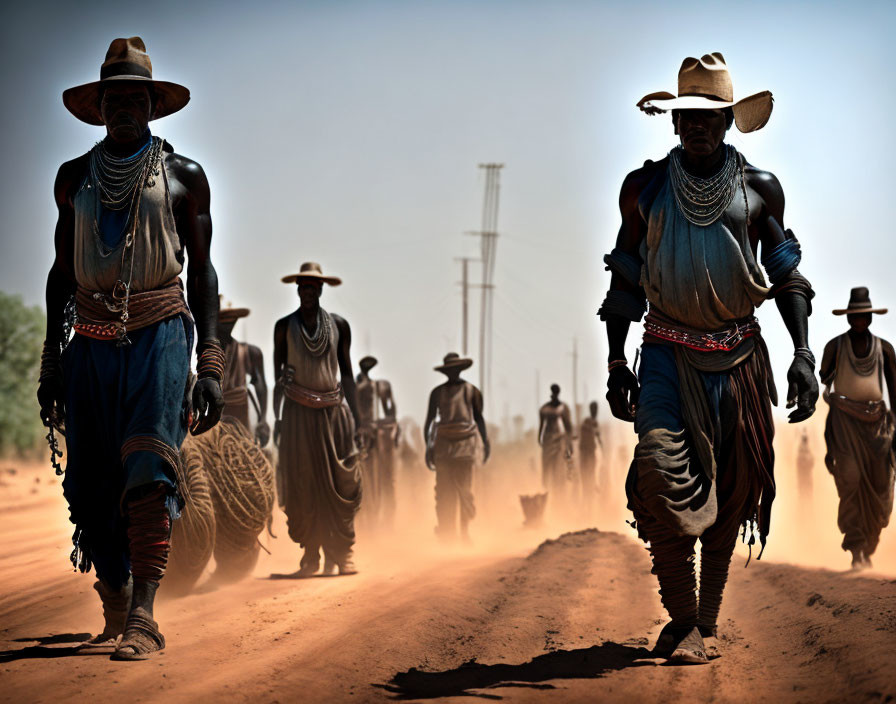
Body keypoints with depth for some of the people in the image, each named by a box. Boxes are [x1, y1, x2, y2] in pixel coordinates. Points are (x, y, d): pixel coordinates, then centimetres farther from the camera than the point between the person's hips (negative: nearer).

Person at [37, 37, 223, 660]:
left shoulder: (182, 176, 7)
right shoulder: (75, 178, 14)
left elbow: (202, 271, 6)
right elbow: (62, 272, 18)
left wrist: (211, 365, -3)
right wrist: (52, 362, 14)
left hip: (160, 335, -3)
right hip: (92, 343, 3)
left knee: (149, 469, -20)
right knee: (92, 488, 1)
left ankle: (143, 616, -25)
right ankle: (115, 615, 15)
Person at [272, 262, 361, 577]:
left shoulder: (339, 325, 7)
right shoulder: (284, 326, 4)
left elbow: (346, 372, 11)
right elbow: (278, 373, 7)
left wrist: (354, 413, 6)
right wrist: (277, 417, 3)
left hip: (334, 411, 1)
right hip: (298, 413, -1)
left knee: (341, 485, -2)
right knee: (302, 487, -2)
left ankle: (342, 553, 4)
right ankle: (311, 556, 4)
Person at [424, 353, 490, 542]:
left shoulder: (471, 391, 9)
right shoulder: (437, 392, 11)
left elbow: (479, 418, 14)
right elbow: (429, 420, 11)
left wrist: (486, 442, 6)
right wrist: (428, 446, 2)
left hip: (465, 442, -1)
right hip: (443, 443, 1)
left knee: (464, 489, -5)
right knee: (444, 490, -2)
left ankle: (465, 531, 0)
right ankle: (446, 533, 1)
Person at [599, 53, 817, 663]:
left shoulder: (760, 190, 2)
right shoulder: (644, 188, 3)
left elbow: (787, 275, 6)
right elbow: (626, 280, 9)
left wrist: (803, 354, -6)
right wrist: (616, 364, 5)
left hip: (739, 355, 1)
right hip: (668, 351, -1)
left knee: (732, 488, 3)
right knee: (659, 464, -21)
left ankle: (704, 621, 18)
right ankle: (681, 615, -12)